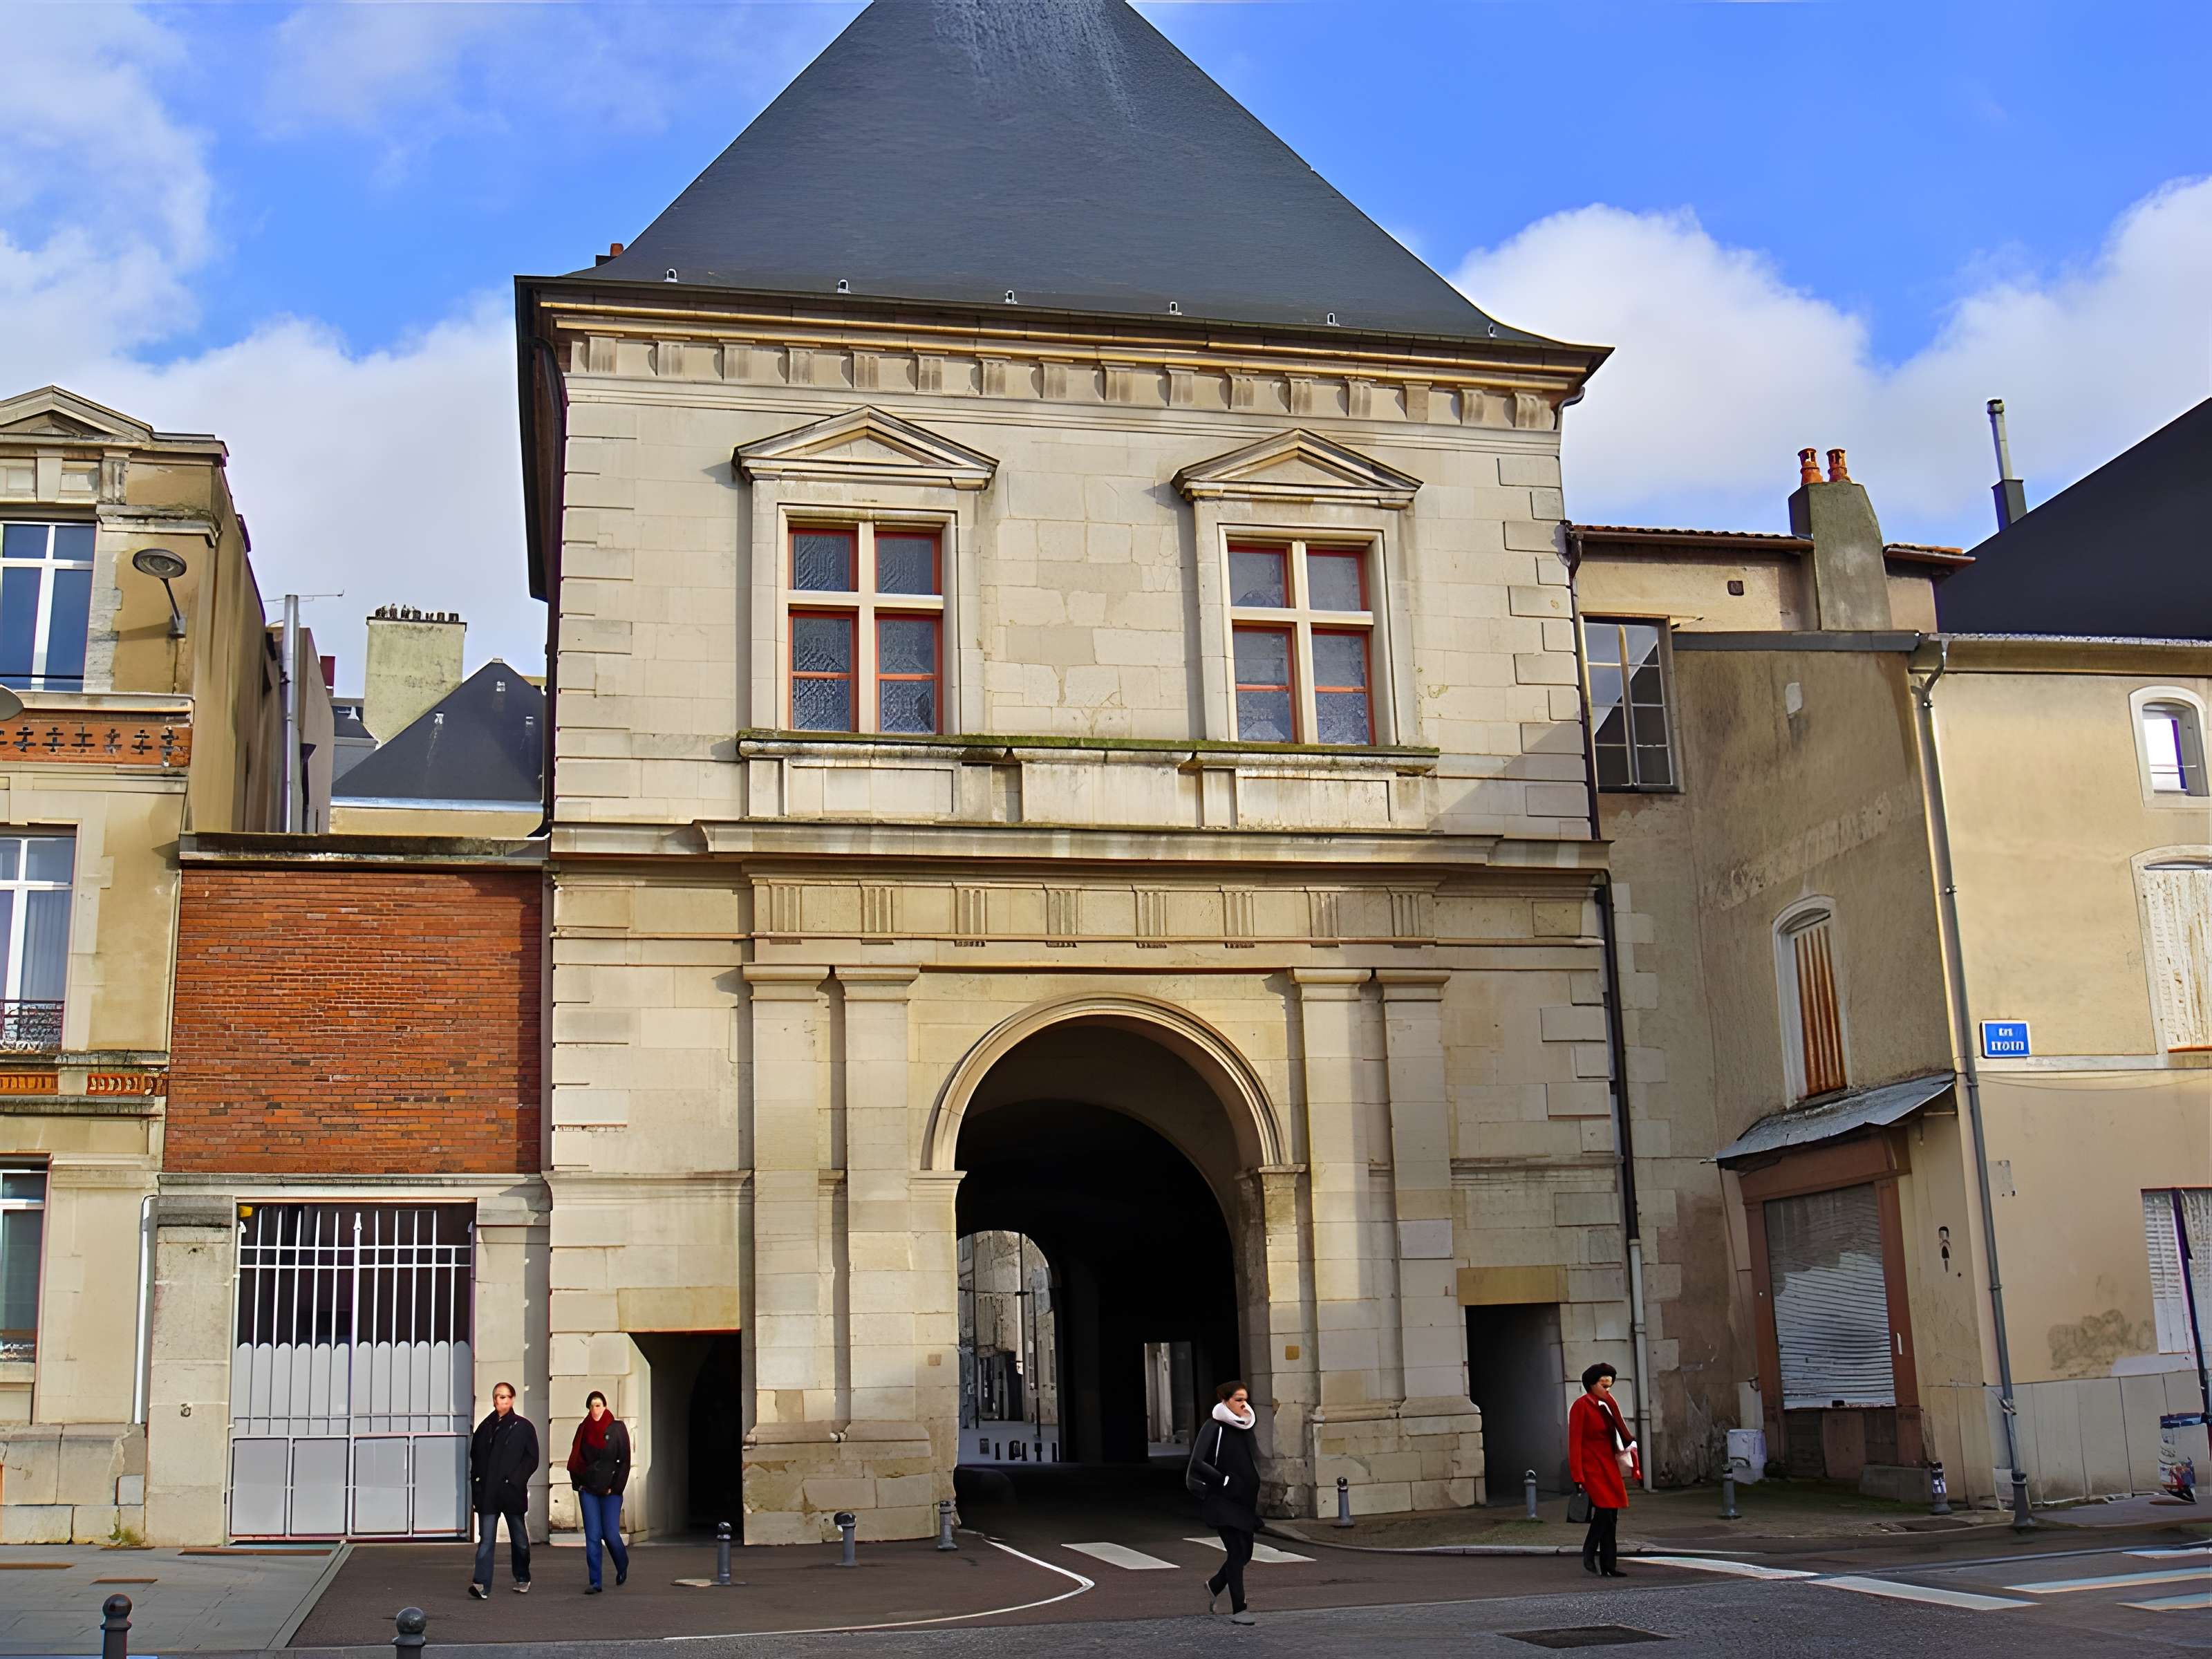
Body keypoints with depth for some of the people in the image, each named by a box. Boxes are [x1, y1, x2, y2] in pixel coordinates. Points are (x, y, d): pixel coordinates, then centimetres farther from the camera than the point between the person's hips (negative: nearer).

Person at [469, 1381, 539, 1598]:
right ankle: (481, 1584, -15)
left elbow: (532, 1459, -2)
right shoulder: (485, 1427, 10)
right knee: (486, 1540, -8)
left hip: (513, 1492, -2)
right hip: (488, 1493, 2)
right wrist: (477, 1481, 1)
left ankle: (522, 1579, 28)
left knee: (519, 1539, 11)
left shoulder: (523, 1427, 1)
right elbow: (475, 1456, 14)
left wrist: (515, 1480, -12)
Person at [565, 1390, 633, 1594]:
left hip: (610, 1490, -3)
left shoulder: (617, 1429, -2)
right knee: (592, 1536, -3)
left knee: (611, 1534, -5)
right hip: (588, 1490, 3)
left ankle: (622, 1567, 25)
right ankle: (595, 1583, 0)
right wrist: (578, 1483, 1)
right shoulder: (583, 1429, 7)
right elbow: (575, 1460, 12)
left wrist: (616, 1487, -8)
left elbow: (625, 1461, -3)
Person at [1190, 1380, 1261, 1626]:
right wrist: (1225, 1481, -18)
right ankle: (1238, 1610, -3)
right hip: (1222, 1501, -8)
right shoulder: (1213, 1428, -12)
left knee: (1245, 1553, 10)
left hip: (1245, 1500, 8)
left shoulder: (1245, 1428, 11)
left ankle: (1214, 1586, 35)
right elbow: (1197, 1463, -19)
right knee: (1237, 1552, -10)